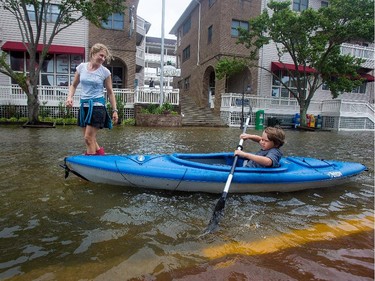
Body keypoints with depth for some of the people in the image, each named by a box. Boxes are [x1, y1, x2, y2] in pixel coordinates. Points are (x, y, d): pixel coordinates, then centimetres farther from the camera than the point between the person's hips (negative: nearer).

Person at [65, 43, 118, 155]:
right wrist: (70, 97, -6)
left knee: (89, 138, -8)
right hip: (84, 105, 5)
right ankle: (100, 152, 31)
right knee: (88, 138, 12)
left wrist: (114, 110, -2)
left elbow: (110, 92, 1)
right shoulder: (81, 67, 4)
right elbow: (74, 85, 13)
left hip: (97, 105, -5)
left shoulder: (105, 72, -4)